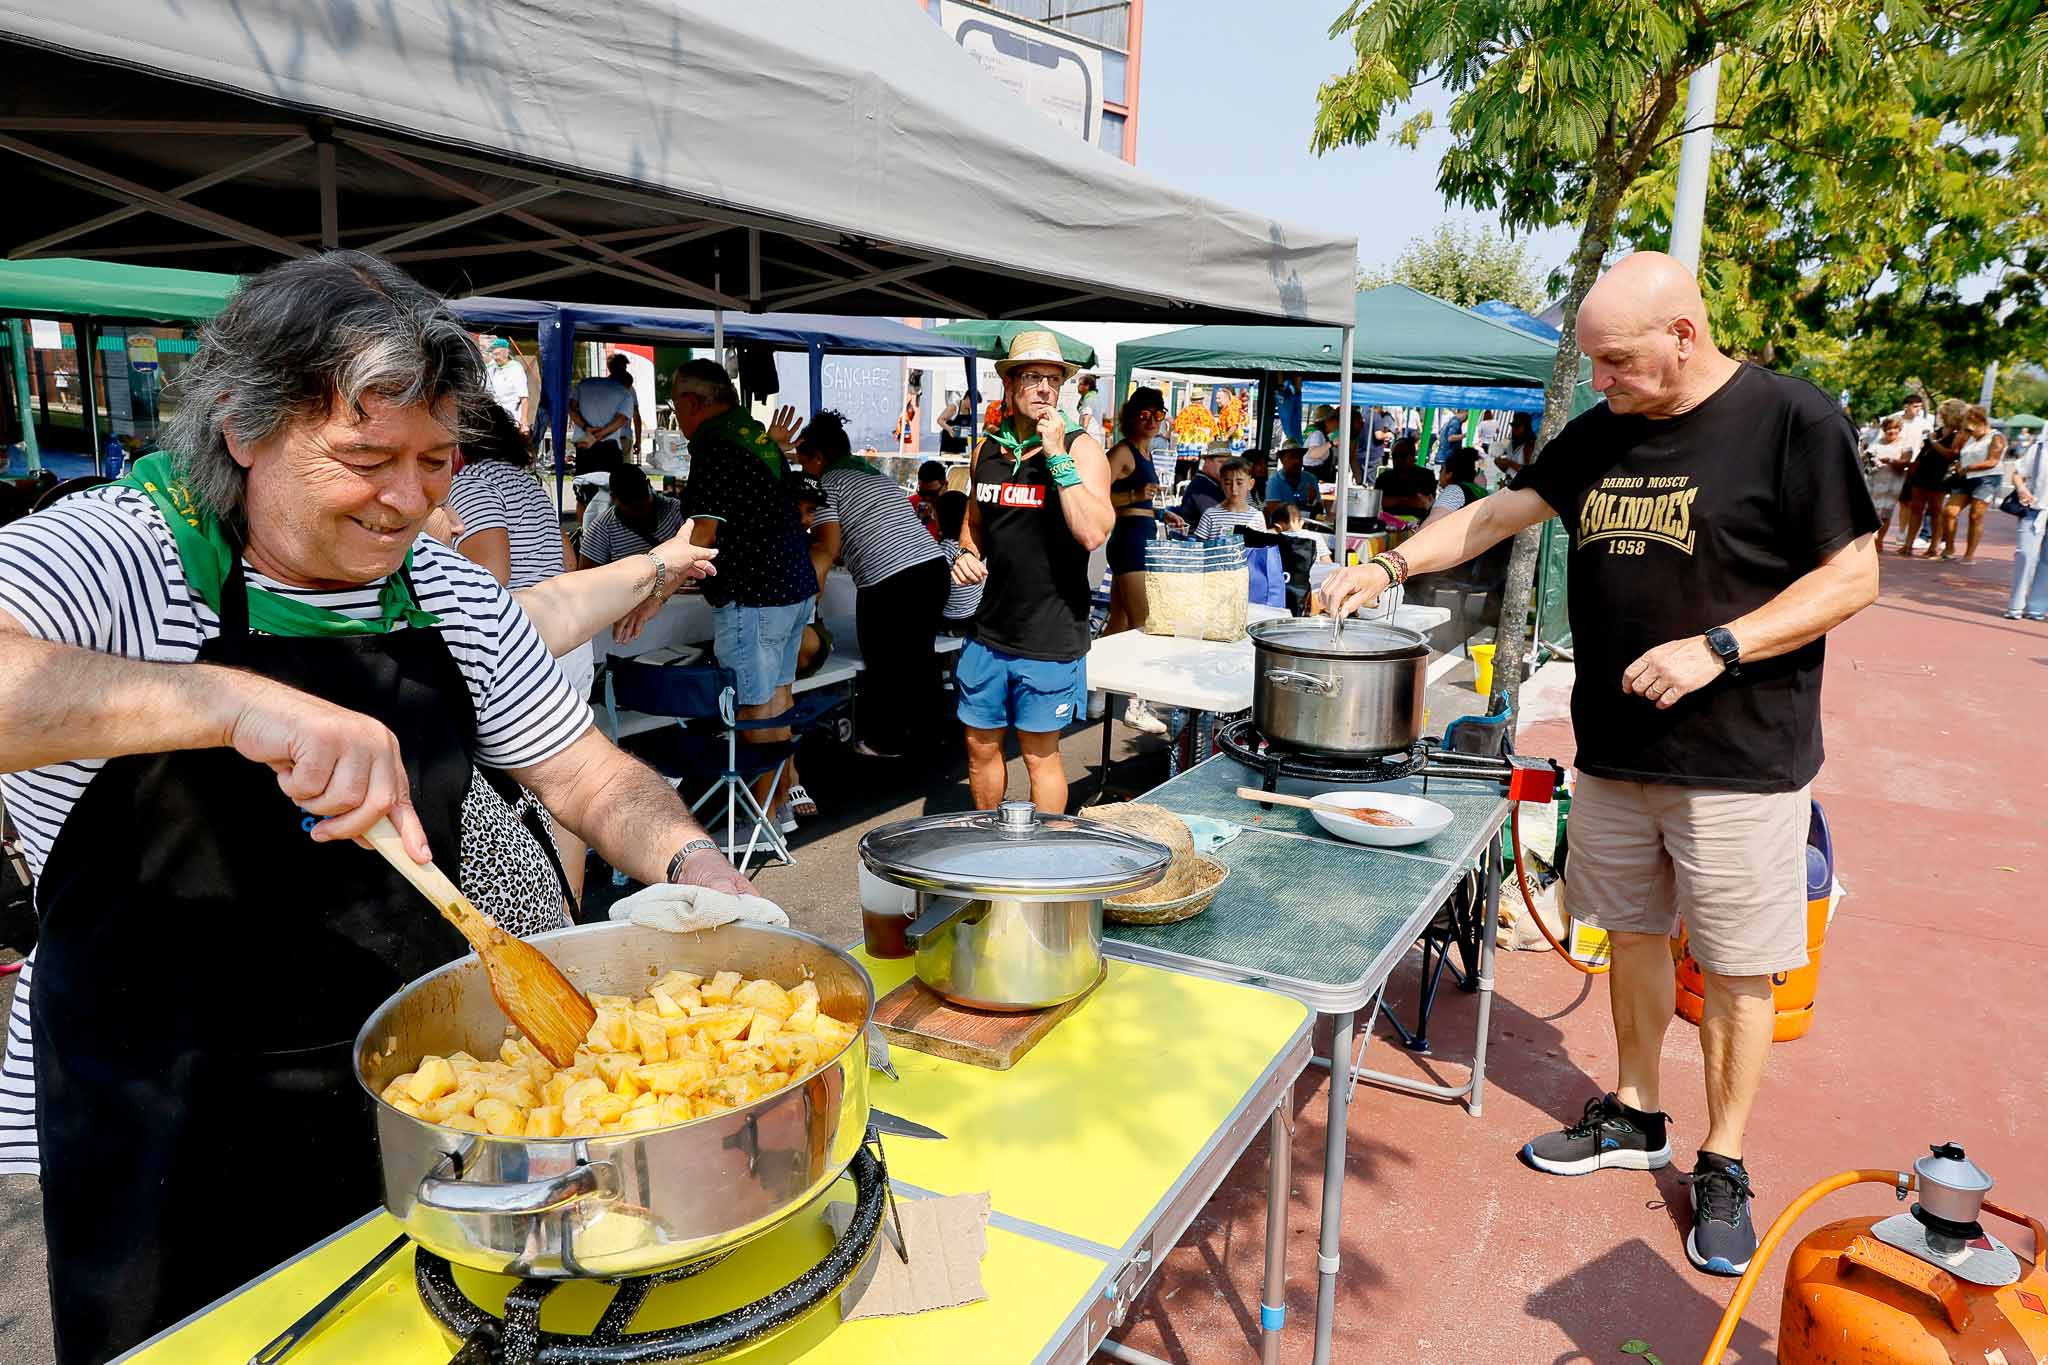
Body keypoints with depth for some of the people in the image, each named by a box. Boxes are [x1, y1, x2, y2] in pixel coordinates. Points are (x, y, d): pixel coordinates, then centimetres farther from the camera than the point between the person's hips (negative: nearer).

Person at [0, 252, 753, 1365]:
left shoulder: (451, 596, 1)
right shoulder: (109, 556, -14)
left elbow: (592, 777, 4)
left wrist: (695, 868, -14)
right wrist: (231, 699, -44)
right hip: (175, 1139, -4)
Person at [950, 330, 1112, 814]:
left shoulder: (1081, 448, -9)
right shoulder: (987, 449, 7)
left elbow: (1093, 534, -24)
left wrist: (1056, 457, -23)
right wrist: (968, 554, 3)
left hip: (1049, 637, -5)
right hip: (990, 628, 5)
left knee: (1040, 753, 6)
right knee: (980, 744, 15)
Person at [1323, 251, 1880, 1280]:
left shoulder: (1791, 421, -10)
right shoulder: (1599, 436, 7)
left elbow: (1853, 577, -9)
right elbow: (1496, 515, 13)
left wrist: (1716, 648, -20)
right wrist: (1387, 567, 1)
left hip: (1740, 763, -5)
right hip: (1615, 754, 5)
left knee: (1737, 969, 6)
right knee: (1632, 935, 15)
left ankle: (1722, 1164, 23)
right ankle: (1633, 1118, 33)